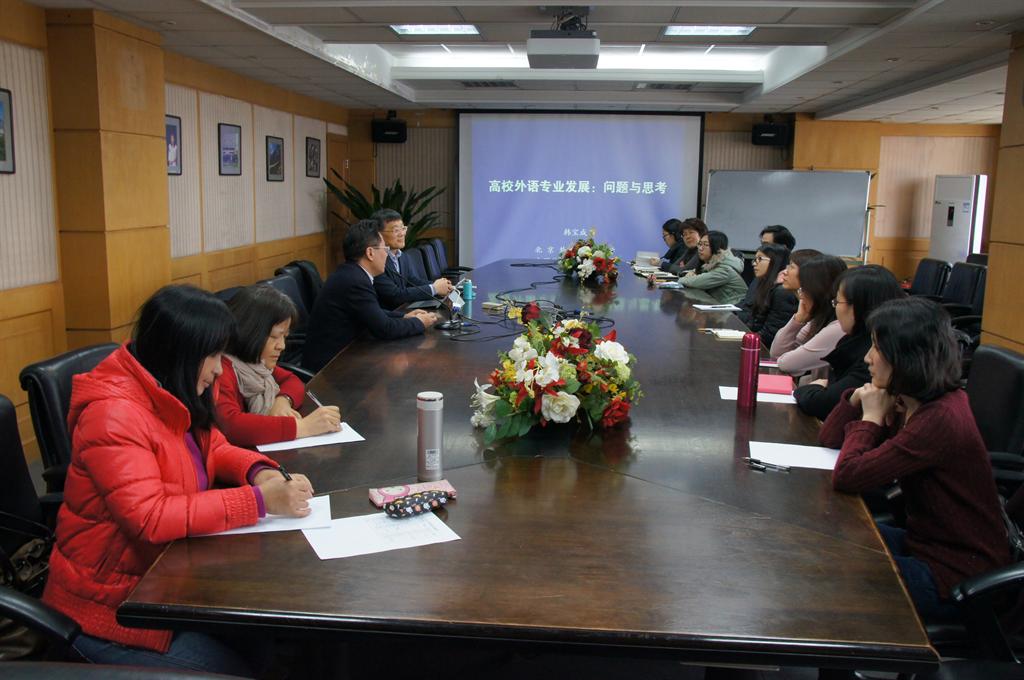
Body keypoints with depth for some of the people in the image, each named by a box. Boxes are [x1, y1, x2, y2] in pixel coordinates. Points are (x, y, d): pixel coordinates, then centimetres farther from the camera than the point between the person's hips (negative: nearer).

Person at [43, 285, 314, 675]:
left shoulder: (169, 395, 1)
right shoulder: (113, 416, -25)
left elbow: (214, 448, 12)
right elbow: (151, 518, -32)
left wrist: (260, 471, -11)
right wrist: (258, 500, -30)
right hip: (111, 603, -8)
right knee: (238, 669, -12)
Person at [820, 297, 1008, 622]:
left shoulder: (940, 419, -27)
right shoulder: (904, 404, 1)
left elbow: (846, 476, -27)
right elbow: (829, 441, 8)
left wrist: (872, 417, -14)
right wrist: (858, 399, -7)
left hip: (956, 579, -9)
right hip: (923, 543, 9)